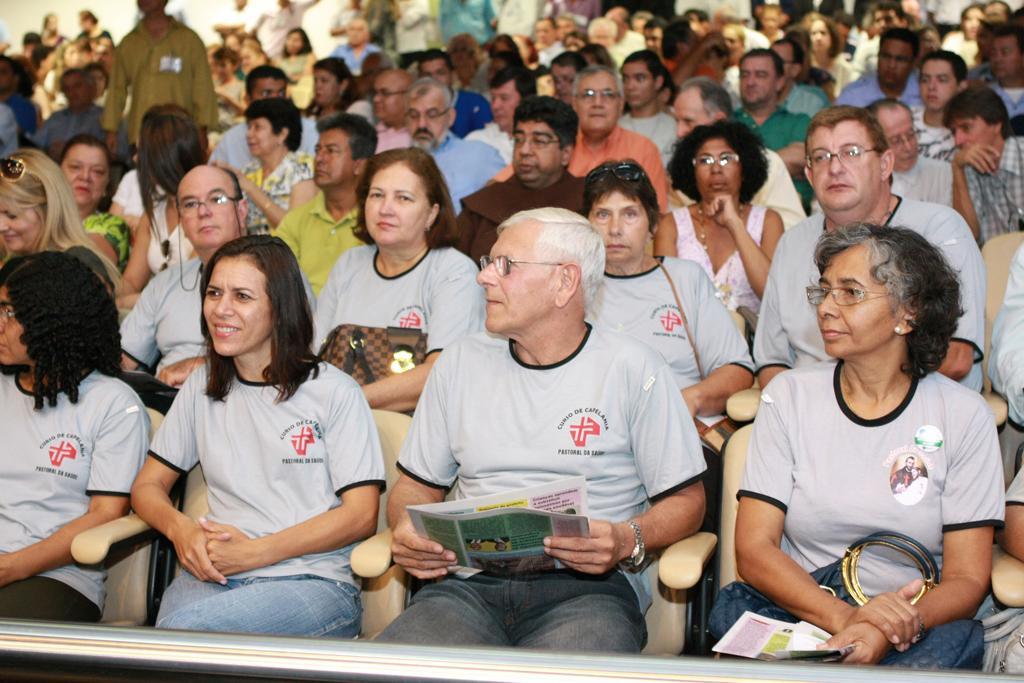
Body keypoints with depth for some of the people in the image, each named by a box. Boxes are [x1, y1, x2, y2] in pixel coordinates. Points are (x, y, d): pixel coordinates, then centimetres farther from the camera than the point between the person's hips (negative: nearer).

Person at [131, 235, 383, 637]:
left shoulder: (332, 392, 4)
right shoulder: (202, 388, 19)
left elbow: (361, 514, -2)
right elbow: (147, 486, 20)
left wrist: (255, 552, -12)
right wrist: (179, 528, -5)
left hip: (314, 581, -3)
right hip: (214, 577, 3)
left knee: (185, 626, -34)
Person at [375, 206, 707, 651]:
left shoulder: (631, 368, 5)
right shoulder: (461, 363, 17)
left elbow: (686, 501, 6)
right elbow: (417, 484, 22)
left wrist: (627, 541, -14)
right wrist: (407, 530, -2)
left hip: (586, 585, -3)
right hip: (470, 582, 3)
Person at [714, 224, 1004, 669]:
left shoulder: (963, 415, 2)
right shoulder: (789, 396, 5)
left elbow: (966, 578, -2)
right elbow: (753, 549, -3)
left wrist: (884, 632, -25)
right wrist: (843, 617, -22)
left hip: (918, 622, -1)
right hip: (795, 612, 1)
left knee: (951, 644, -34)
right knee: (734, 609, -31)